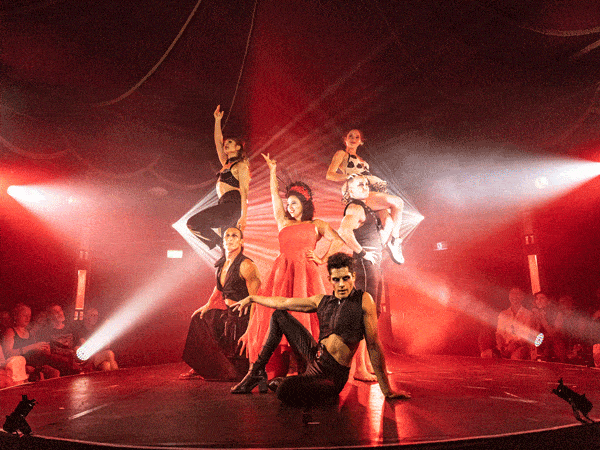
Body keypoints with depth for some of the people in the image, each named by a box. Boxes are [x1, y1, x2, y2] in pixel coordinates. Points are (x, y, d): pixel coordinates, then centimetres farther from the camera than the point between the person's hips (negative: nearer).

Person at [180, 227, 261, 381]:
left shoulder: (246, 265, -21)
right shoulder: (222, 264, 4)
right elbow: (218, 288, 22)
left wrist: (249, 331, -25)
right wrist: (207, 306, 10)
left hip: (242, 318, -8)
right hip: (227, 313, 8)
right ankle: (201, 368, 21)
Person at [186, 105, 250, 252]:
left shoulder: (241, 165, 0)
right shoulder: (226, 163, 24)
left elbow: (244, 191, -11)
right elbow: (218, 141, 29)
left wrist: (243, 216, -20)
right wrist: (218, 120, 25)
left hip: (233, 204, -8)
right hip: (225, 205, 8)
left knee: (193, 223, -16)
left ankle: (221, 244, -12)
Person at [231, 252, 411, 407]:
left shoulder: (363, 300, -11)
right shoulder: (321, 301, 5)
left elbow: (373, 345, -11)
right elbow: (284, 302, 15)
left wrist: (387, 390, -11)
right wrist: (251, 298, 24)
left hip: (332, 375, -6)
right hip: (314, 356, 7)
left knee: (284, 392, -33)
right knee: (279, 316, 14)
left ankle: (285, 382, 5)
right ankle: (257, 372, 20)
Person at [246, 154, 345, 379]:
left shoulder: (316, 225, 14)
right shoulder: (283, 222, 20)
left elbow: (338, 241, 5)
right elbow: (274, 194, 20)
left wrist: (322, 260, -1)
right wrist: (273, 170, 21)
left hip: (306, 274, -3)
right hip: (282, 272, 3)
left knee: (305, 318, -7)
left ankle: (306, 370, -2)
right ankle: (276, 371, 0)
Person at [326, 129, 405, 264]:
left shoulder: (361, 160, 33)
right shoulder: (341, 154, 12)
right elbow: (330, 174, -1)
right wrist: (350, 177, -13)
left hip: (369, 191, 7)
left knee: (389, 222, -19)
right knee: (398, 202, -18)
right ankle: (395, 238, -8)